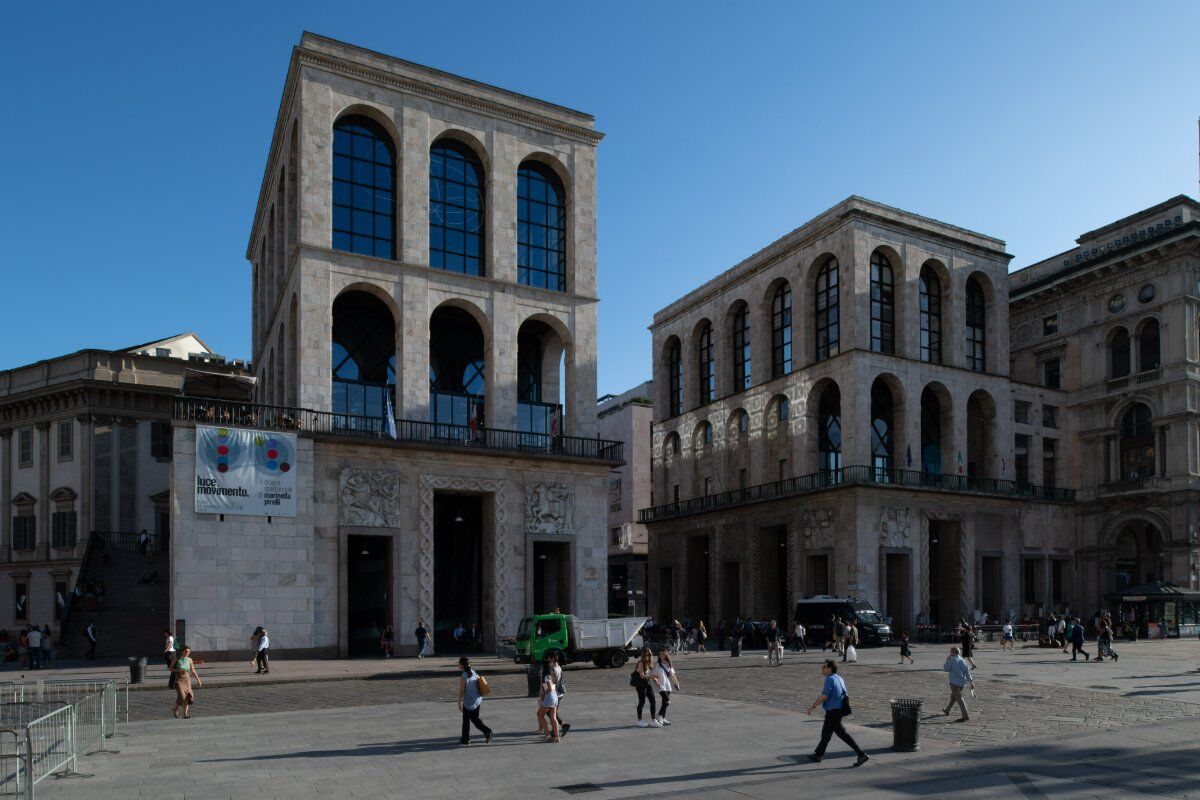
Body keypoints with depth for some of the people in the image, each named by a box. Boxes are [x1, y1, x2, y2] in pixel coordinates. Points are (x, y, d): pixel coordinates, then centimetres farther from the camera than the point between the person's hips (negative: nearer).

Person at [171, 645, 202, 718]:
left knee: (188, 696, -6)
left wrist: (198, 680, 8)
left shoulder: (189, 660, 3)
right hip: (179, 679, -3)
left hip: (187, 679, 3)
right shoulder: (177, 659, -5)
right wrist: (179, 670, -16)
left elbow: (193, 671, 11)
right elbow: (170, 668, 1)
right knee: (181, 695, -15)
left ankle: (185, 714, 1)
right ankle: (175, 709, 13)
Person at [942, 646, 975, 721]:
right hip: (962, 683, 8)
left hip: (955, 683, -8)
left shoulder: (952, 661, -14)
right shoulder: (963, 660, 5)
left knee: (959, 699, -5)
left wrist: (947, 660, 5)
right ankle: (947, 711, 37)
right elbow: (967, 672, 4)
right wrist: (971, 682, 6)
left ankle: (965, 716, -11)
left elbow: (945, 669, -2)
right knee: (953, 696, 22)